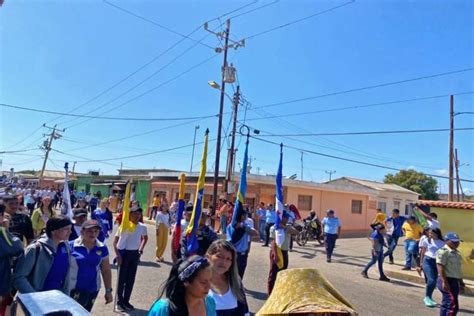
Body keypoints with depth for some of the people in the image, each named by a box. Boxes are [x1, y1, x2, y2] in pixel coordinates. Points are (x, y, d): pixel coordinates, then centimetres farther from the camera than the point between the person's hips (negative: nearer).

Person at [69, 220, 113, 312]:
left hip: (92, 289, 4)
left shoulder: (102, 248, -2)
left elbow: (106, 270, 5)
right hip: (73, 289, -3)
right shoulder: (71, 246, -12)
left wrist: (108, 290, 6)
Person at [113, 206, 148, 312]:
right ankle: (119, 302, 19)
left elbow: (145, 238, 18)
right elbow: (115, 241, -9)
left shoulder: (142, 227, -2)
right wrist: (117, 254, -16)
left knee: (131, 279, 11)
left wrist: (141, 249, 8)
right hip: (124, 253, -4)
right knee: (122, 278, 5)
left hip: (135, 254, 4)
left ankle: (126, 301, 25)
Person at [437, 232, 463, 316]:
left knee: (446, 304, 15)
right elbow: (440, 267, -21)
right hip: (448, 281, -9)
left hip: (455, 281, 10)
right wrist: (444, 282, -25)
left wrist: (461, 281, 24)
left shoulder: (456, 252, 16)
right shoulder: (443, 251, -14)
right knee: (453, 306, -11)